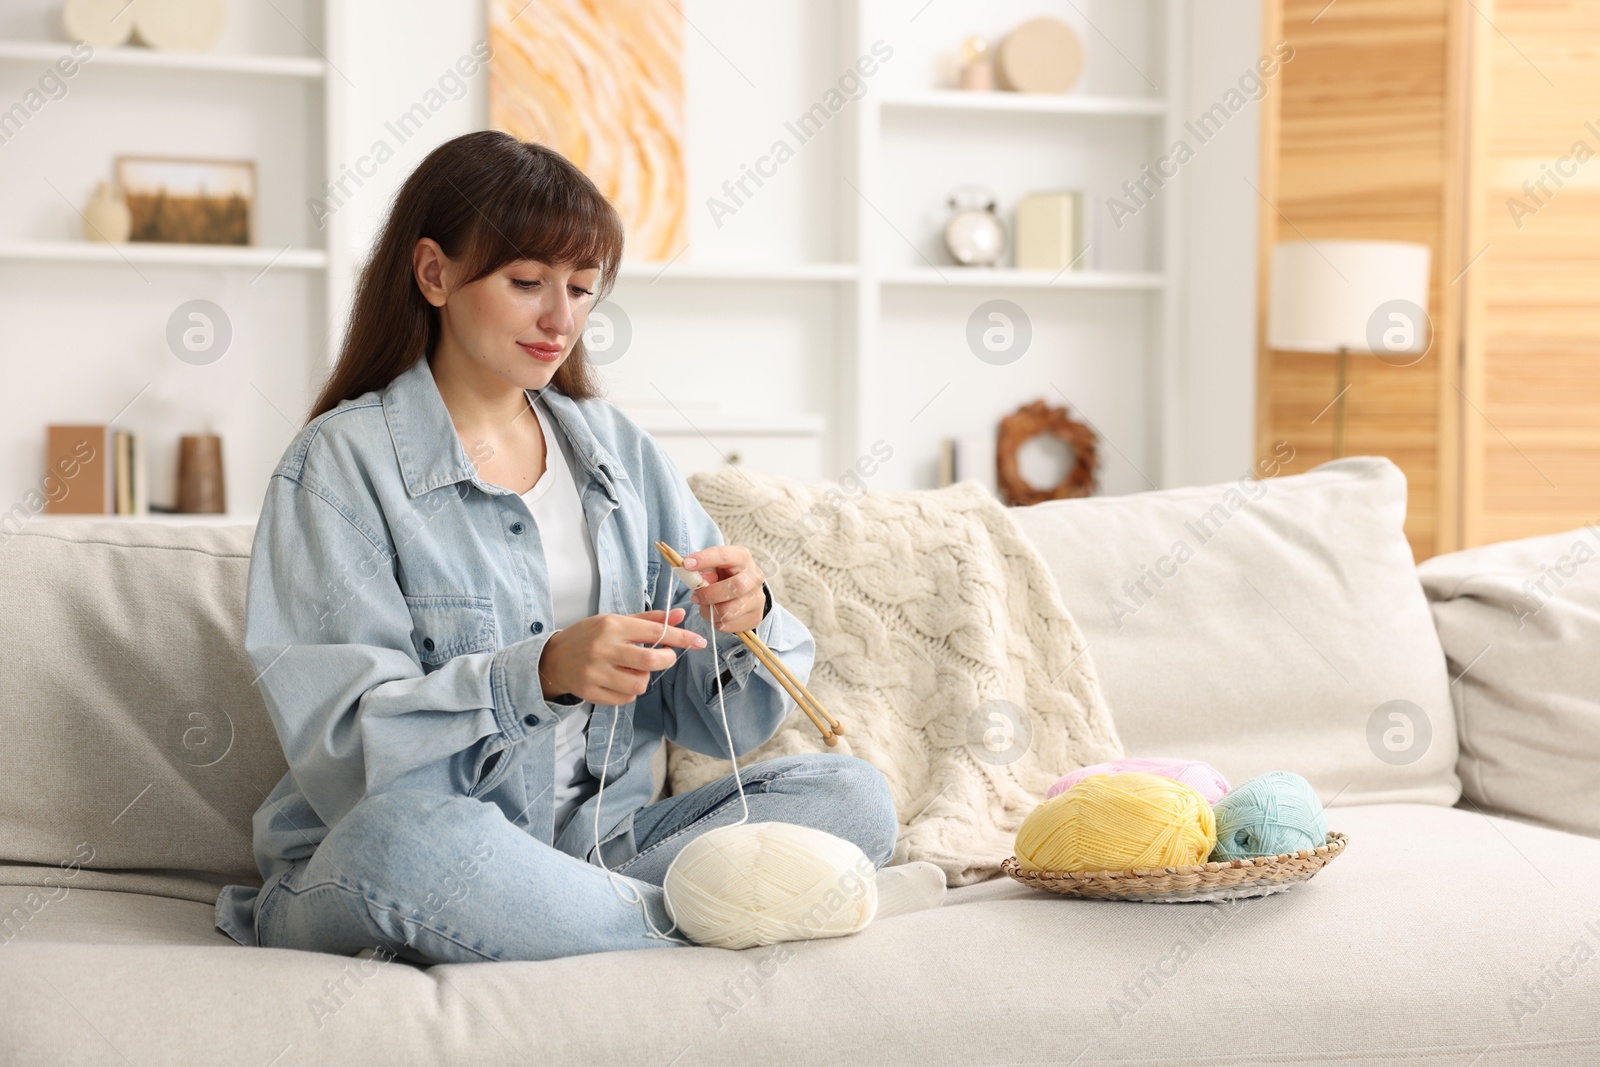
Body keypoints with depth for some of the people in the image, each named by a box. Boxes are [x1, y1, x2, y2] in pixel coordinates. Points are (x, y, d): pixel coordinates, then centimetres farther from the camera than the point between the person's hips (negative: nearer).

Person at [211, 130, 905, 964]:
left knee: (852, 795, -14)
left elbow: (716, 718, 10)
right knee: (400, 835, -38)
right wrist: (538, 675, -27)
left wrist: (743, 623, -12)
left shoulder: (617, 450, 12)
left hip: (601, 846, 5)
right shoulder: (343, 461, -4)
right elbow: (342, 744, -14)